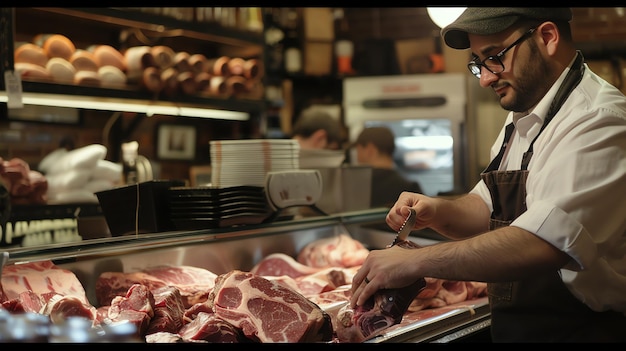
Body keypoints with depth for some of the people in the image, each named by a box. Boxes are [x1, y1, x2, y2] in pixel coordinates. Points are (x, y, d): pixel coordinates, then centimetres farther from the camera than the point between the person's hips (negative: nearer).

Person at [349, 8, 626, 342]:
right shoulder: (522, 120, 9)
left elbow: (543, 244, -32)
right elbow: (487, 209, 13)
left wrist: (414, 262, -29)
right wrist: (438, 212, -9)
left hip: (581, 329, -8)